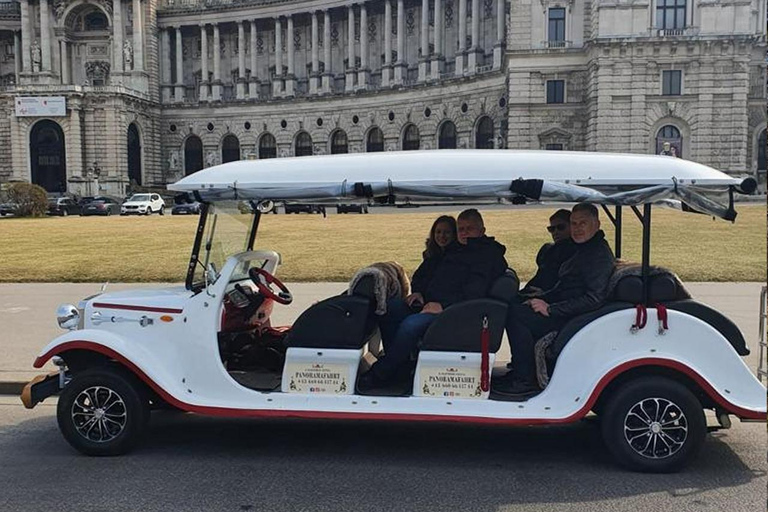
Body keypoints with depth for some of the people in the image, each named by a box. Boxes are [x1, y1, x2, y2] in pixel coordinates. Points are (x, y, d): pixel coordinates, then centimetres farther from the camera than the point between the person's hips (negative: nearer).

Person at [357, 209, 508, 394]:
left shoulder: (489, 254, 2)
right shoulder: (452, 251, 27)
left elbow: (475, 290, -13)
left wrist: (444, 305, -21)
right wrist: (419, 293, 11)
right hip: (430, 305, 9)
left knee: (412, 323, -32)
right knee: (389, 307, -12)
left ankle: (377, 376, -17)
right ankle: (401, 372, -16)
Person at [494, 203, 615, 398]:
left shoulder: (600, 254, -15)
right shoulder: (584, 249, 18)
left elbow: (593, 299, -24)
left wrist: (550, 309, -21)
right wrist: (539, 300, 8)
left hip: (576, 319, -11)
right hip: (566, 311, 11)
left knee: (515, 314, -22)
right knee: (515, 307, 6)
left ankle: (526, 382, -16)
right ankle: (520, 370, 9)